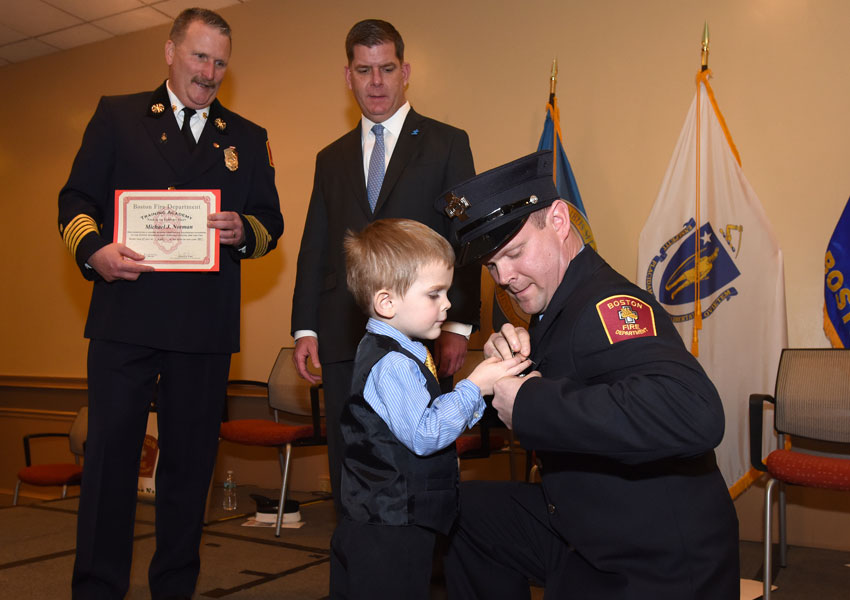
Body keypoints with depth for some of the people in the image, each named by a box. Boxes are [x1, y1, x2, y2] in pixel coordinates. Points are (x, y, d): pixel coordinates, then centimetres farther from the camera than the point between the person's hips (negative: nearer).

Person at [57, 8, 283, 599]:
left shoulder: (248, 139, 16)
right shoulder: (117, 115, 11)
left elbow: (271, 221, 13)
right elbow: (76, 199, 5)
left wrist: (243, 231, -10)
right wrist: (93, 249, -15)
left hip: (207, 327, 2)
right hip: (127, 318, -1)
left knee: (191, 460, 9)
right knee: (110, 454, 0)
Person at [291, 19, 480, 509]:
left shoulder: (447, 143, 7)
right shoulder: (332, 159, 18)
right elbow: (314, 248, 15)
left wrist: (459, 326, -9)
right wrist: (305, 328, 5)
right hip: (345, 340, 4)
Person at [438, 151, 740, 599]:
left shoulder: (607, 307, -25)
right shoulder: (556, 307, 3)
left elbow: (695, 415, -43)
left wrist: (530, 404, -34)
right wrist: (506, 359, -10)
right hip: (583, 530, 9)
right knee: (464, 509, 14)